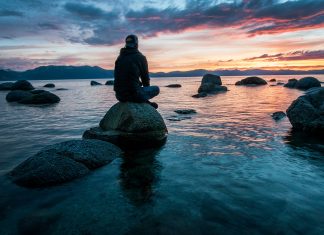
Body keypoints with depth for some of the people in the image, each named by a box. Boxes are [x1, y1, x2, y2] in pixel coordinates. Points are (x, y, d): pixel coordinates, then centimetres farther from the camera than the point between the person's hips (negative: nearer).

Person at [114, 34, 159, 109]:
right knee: (156, 89, 15)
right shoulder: (140, 57, -5)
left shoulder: (119, 58, 11)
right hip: (134, 94, -6)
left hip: (119, 95, 7)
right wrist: (147, 88, 24)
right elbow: (145, 77, 2)